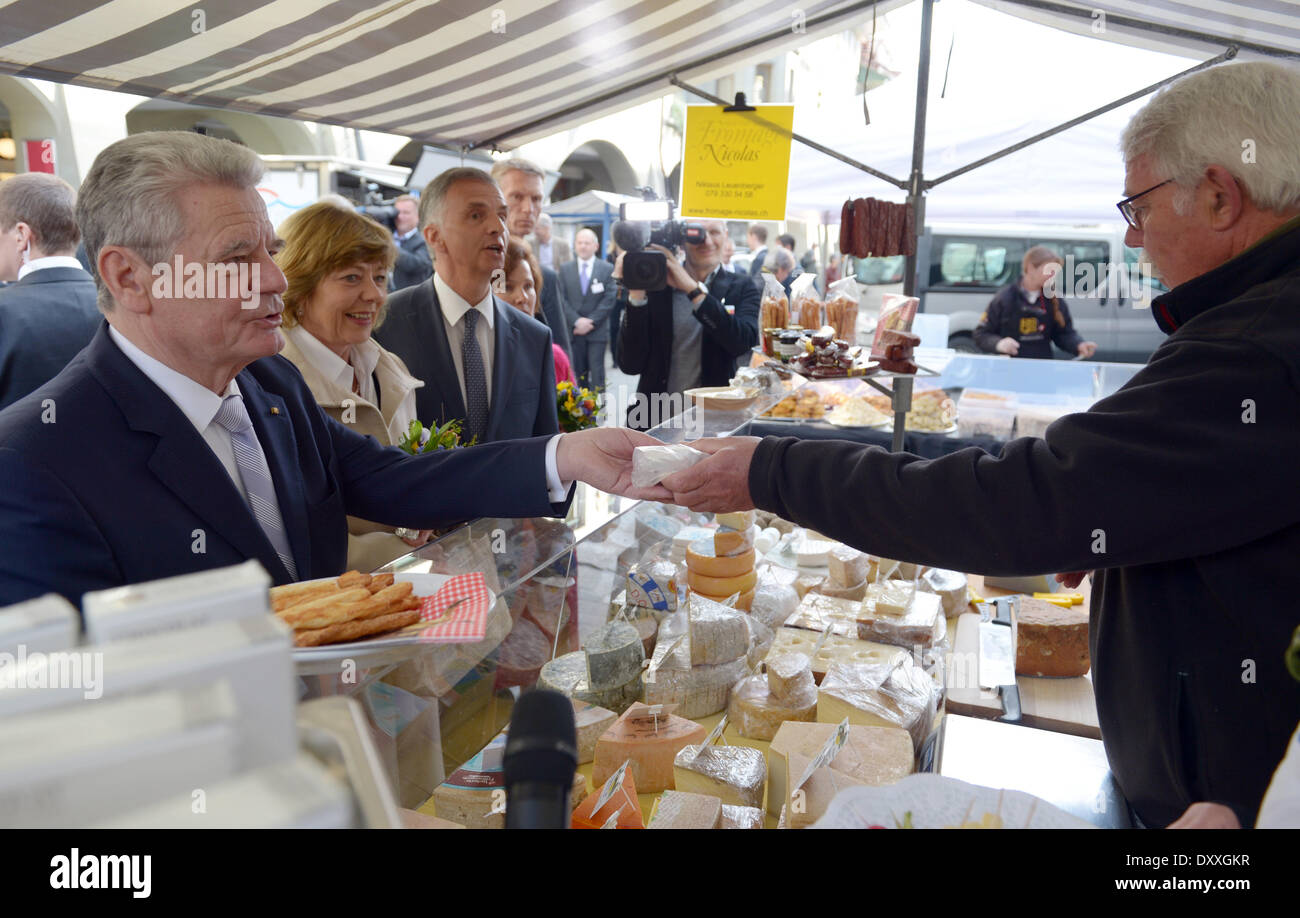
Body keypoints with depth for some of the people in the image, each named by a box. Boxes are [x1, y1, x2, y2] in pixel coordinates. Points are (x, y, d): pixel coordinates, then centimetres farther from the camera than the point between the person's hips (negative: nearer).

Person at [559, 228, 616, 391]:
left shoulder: (607, 269, 3)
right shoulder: (565, 270, 9)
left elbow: (609, 300, -3)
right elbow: (563, 299, 3)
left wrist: (590, 322, -11)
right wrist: (577, 321, -11)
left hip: (597, 330, -2)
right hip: (574, 329, 2)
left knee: (597, 373, -4)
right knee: (579, 373, 3)